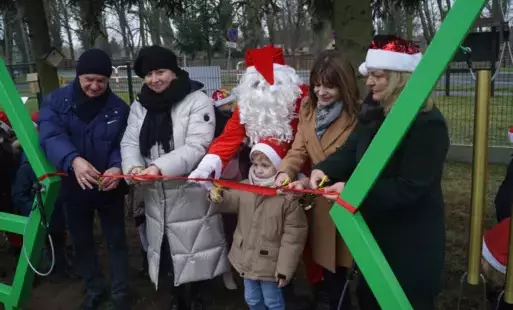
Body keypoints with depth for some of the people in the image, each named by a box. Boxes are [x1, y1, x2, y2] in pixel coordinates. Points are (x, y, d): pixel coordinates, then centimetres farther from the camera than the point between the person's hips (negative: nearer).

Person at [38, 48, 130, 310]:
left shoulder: (118, 108, -4)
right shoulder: (56, 101, -7)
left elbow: (123, 144, -9)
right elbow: (51, 136, -22)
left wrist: (117, 168, -33)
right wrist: (74, 160, -42)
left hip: (110, 188, -1)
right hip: (73, 187, 1)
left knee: (116, 242, 9)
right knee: (81, 242, 17)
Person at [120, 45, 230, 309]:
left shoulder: (197, 101, -11)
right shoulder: (140, 105, 9)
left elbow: (196, 147, -20)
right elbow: (130, 142, 3)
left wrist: (160, 167, -30)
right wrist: (133, 166, -19)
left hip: (191, 193, -5)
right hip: (156, 194, 6)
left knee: (191, 251, 5)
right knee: (168, 250, 19)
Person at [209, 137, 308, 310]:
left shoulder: (289, 197, -22)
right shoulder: (245, 187, -5)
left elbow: (294, 236, -19)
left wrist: (285, 268, -16)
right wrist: (220, 197, -23)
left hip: (270, 262, -5)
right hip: (247, 258, 6)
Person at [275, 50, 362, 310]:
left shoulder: (358, 115, -17)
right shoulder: (308, 109, 5)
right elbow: (298, 150, -1)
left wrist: (310, 181, -33)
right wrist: (285, 171, -22)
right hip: (320, 201, 5)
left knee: (340, 268, 7)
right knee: (326, 265, 17)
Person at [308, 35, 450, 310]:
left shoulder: (428, 124, -24)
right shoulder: (373, 112, 2)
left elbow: (409, 187, -27)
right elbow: (351, 151, -1)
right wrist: (324, 169, -21)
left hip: (411, 240, -8)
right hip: (372, 230, 8)